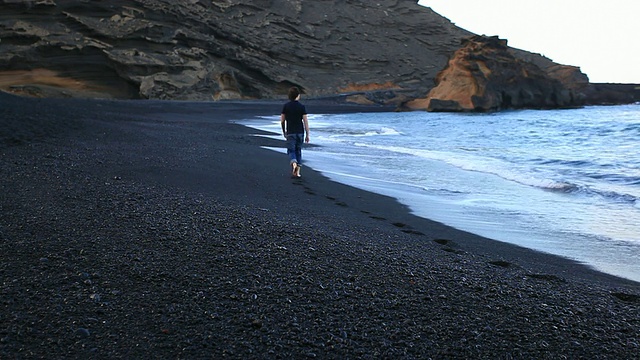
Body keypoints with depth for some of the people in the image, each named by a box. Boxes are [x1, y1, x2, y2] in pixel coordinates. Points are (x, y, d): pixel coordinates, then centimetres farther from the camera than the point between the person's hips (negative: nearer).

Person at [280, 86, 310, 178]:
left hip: (290, 133, -1)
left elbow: (282, 121, 2)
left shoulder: (286, 106, -2)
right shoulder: (302, 107, -5)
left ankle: (293, 163, -30)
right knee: (298, 151, 12)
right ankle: (297, 172, 13)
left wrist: (284, 132, 17)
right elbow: (305, 121, -8)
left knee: (291, 151, 3)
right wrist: (307, 135, -2)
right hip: (300, 132, 1)